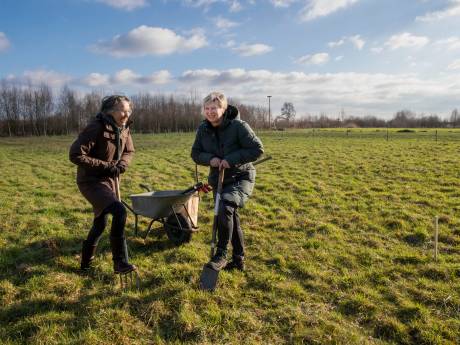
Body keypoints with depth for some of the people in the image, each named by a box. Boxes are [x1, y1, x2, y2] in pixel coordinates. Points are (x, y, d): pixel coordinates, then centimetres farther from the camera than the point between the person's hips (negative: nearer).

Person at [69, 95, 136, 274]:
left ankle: (86, 262, 41)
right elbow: (75, 154, -23)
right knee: (119, 211, -27)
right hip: (91, 181, -8)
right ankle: (120, 262, -13)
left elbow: (129, 151, 15)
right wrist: (105, 166, -24)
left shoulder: (124, 129, 1)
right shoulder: (96, 128, -22)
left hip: (110, 180, 8)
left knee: (100, 223, 18)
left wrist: (122, 164, -7)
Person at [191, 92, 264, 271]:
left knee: (226, 206, -32)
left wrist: (232, 159, -25)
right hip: (219, 180, 6)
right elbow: (195, 154, 6)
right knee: (230, 219, 14)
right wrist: (209, 159, -15)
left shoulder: (238, 126, -17)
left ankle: (221, 255, -19)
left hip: (241, 177, -6)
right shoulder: (203, 129, -1)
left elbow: (257, 149, -18)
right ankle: (238, 259, 30)